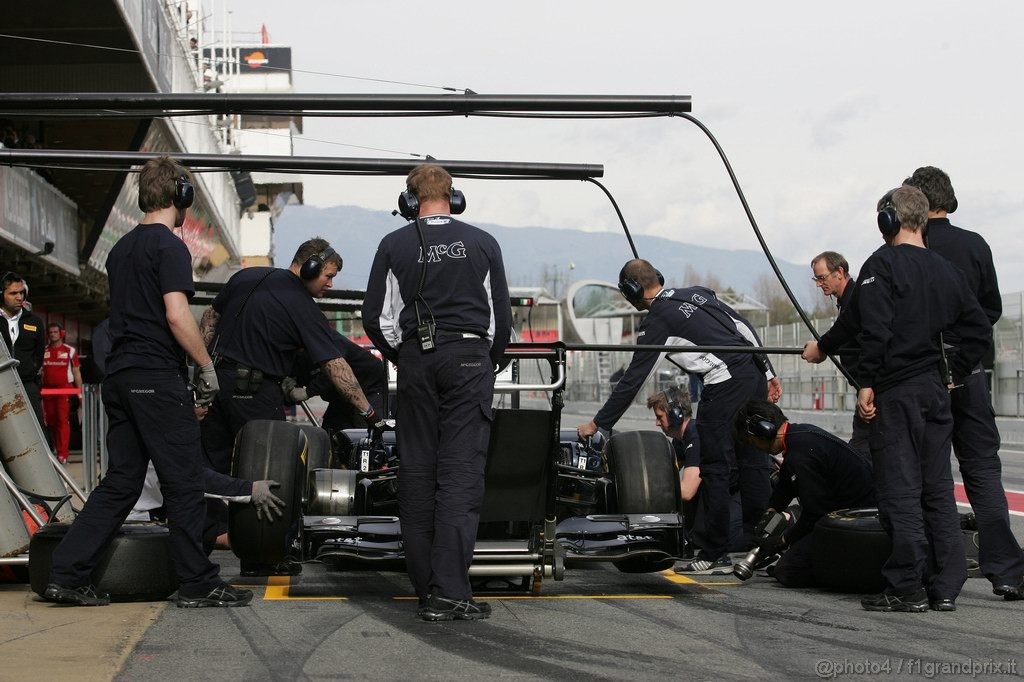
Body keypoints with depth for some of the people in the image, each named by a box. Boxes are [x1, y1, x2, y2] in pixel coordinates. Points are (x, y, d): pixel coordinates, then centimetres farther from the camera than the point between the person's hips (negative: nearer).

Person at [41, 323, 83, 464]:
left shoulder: (70, 351, 5)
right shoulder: (43, 351, 11)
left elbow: (76, 372, 6)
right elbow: (40, 372, 14)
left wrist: (80, 391, 0)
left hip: (64, 389, -4)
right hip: (48, 389, 4)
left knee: (63, 420, -10)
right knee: (51, 421, 7)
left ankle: (63, 454, -13)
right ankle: (57, 449, 19)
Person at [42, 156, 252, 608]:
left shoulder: (121, 248, 18)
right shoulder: (169, 246, -9)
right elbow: (177, 315, -18)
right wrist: (207, 366, -9)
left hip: (119, 378, 8)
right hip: (158, 378, -8)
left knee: (121, 481, 10)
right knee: (184, 481, -1)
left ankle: (66, 574, 7)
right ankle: (196, 583, 3)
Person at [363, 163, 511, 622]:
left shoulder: (395, 246, 3)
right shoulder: (482, 243, 4)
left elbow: (376, 318, 3)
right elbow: (501, 316, 8)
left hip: (416, 359, 1)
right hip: (470, 358, -1)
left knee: (417, 469, 8)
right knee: (461, 472, -6)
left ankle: (425, 585, 11)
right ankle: (450, 592, -12)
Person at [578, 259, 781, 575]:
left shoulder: (656, 321, -2)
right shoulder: (699, 293, 19)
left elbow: (632, 380, -1)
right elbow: (745, 327, 17)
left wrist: (597, 423, 6)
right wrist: (768, 374, 22)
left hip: (724, 386, -8)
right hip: (753, 375, 8)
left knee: (715, 469, -1)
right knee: (754, 463, 11)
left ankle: (716, 554, 3)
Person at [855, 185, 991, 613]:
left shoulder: (883, 265, -8)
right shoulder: (947, 271, 13)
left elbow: (875, 330, -17)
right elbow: (980, 331, 14)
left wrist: (866, 384, -15)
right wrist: (953, 375, 18)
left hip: (896, 391, -6)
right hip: (937, 392, 7)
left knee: (900, 491, -4)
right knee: (938, 490, 10)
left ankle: (906, 589, -4)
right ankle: (945, 588, 11)